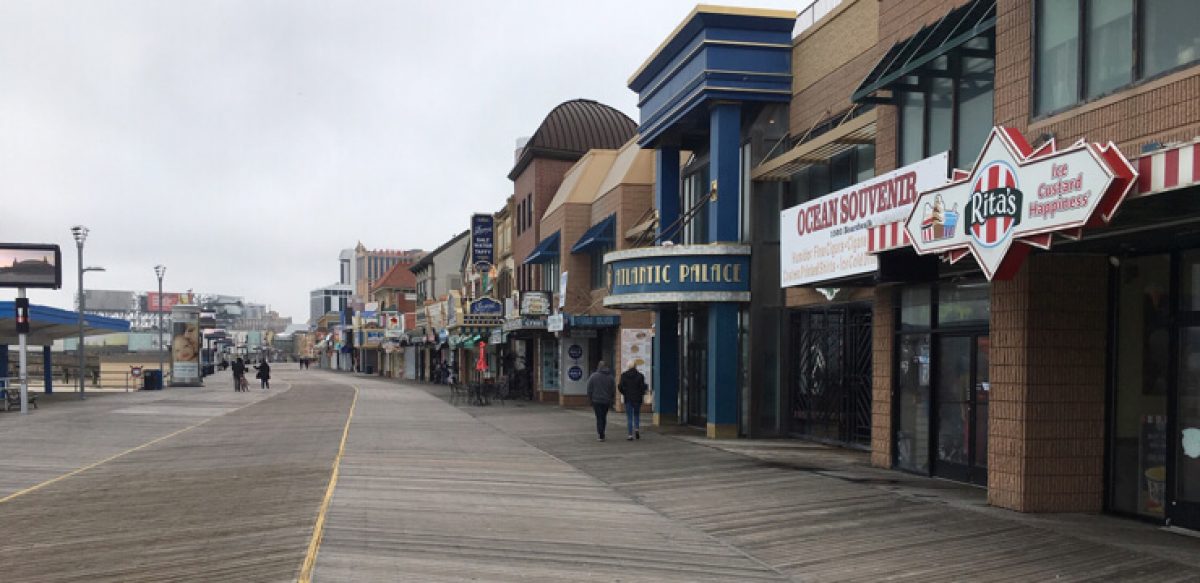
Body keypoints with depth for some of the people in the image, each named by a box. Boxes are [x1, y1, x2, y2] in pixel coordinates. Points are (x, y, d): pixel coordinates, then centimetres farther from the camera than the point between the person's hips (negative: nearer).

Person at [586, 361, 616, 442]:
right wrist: (612, 401, 11)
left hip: (596, 400, -3)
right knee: (604, 417, 15)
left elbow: (589, 389, -4)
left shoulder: (593, 376, -4)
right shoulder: (610, 377, 4)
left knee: (599, 418, -1)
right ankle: (601, 434, 22)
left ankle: (601, 436, -8)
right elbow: (614, 390, 6)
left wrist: (590, 400, 3)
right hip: (606, 401, 3)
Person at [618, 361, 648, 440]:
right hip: (637, 398, 0)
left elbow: (620, 386, -4)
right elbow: (643, 386, -8)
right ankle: (637, 429, -3)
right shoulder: (639, 375, -6)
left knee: (629, 417, 4)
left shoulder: (624, 375, -3)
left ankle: (630, 435, 0)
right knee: (637, 415, 18)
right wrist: (642, 394, 10)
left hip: (628, 398, 0)